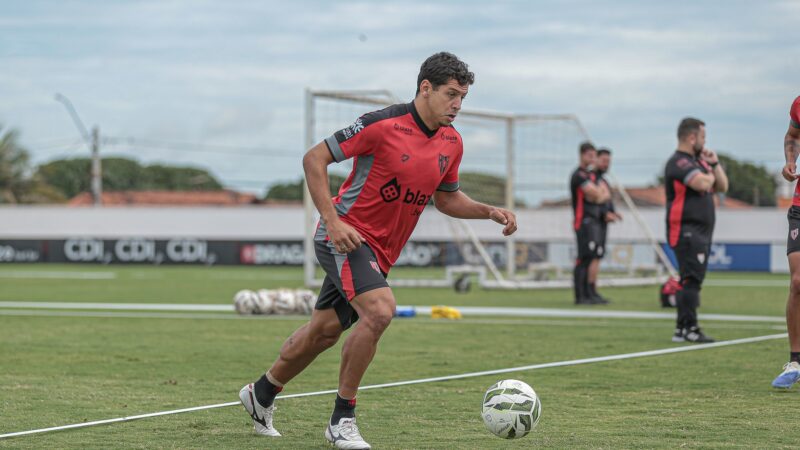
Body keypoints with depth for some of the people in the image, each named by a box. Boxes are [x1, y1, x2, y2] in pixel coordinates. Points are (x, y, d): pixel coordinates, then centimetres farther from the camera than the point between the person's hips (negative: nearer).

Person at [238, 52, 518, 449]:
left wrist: (490, 212, 2)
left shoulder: (452, 143, 4)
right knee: (379, 310, -27)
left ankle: (261, 394, 36)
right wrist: (332, 220, -21)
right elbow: (314, 159, -14)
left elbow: (446, 198, 19)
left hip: (380, 252, 8)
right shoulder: (384, 124, -18)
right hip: (346, 235, -8)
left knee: (324, 331, 14)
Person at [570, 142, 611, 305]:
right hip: (584, 221, -9)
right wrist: (602, 192, 5)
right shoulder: (579, 175, -9)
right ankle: (580, 296, -13)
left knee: (591, 258, 9)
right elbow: (596, 193, -16)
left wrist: (600, 196, -7)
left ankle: (588, 294, 12)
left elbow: (606, 194, 13)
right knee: (584, 258, -12)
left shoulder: (592, 175, 20)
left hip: (594, 221, 9)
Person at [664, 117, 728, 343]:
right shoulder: (679, 162, -11)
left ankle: (682, 330, 12)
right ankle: (688, 328, -17)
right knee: (691, 279, -15)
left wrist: (714, 164, 7)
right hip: (686, 231, -10)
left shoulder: (698, 161, 20)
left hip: (701, 231, 10)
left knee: (692, 280, 10)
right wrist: (709, 174, -2)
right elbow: (702, 183, -25)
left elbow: (722, 187, 21)